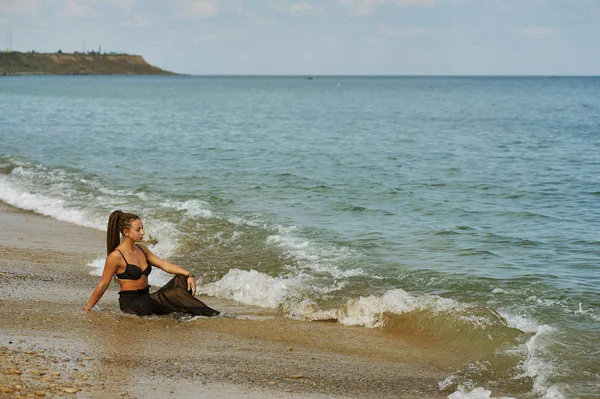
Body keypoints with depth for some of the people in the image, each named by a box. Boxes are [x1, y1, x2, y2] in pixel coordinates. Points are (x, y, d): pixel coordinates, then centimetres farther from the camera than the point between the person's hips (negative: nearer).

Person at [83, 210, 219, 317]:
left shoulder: (141, 249, 11)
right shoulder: (116, 256, -13)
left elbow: (164, 264, 7)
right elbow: (103, 285, -7)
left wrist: (188, 274, -6)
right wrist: (88, 308, -2)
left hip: (146, 299, 9)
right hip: (130, 302, -9)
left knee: (180, 280, -10)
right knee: (175, 294, -25)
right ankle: (211, 315, -17)